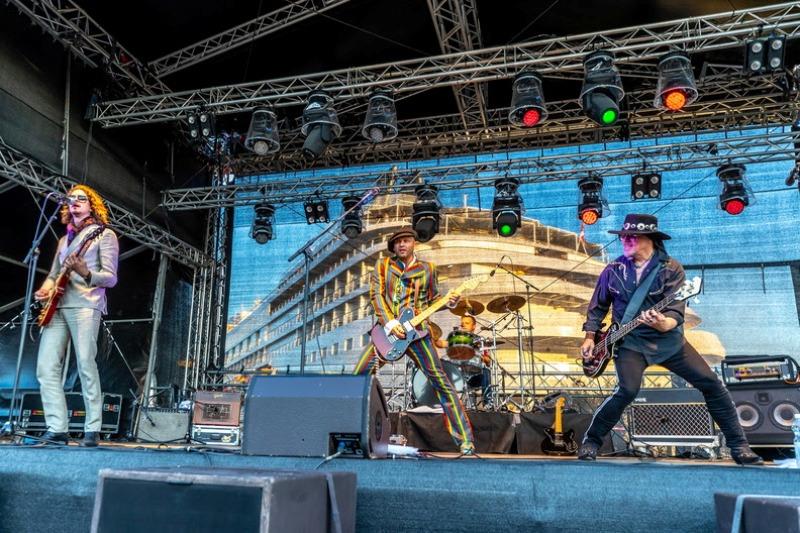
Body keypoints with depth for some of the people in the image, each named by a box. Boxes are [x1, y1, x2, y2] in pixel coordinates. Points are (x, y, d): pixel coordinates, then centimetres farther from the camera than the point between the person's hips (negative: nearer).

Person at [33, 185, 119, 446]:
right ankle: (56, 429, -1)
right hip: (56, 307, 7)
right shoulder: (64, 239, 26)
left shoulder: (104, 235, 6)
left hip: (85, 305, -7)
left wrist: (86, 273, -22)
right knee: (46, 368, -4)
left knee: (86, 365, -12)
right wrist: (44, 289, 5)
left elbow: (111, 277, -2)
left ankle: (92, 431, -7)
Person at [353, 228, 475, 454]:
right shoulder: (383, 264, 10)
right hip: (387, 329, 1)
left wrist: (449, 302, -5)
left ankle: (465, 441, -3)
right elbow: (376, 294, 1)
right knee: (359, 375, -8)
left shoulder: (427, 268, 11)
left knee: (441, 382, -7)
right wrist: (389, 323, -12)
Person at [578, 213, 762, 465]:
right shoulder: (613, 270, -2)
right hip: (630, 341, -1)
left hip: (668, 340, 1)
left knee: (711, 382, -2)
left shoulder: (671, 268, -8)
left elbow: (677, 311, -18)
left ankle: (738, 445, 16)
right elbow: (597, 306, 9)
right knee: (627, 390, -23)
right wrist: (590, 337, 2)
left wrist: (663, 324, -40)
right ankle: (591, 440, -5)